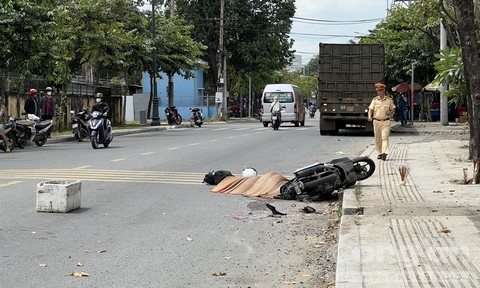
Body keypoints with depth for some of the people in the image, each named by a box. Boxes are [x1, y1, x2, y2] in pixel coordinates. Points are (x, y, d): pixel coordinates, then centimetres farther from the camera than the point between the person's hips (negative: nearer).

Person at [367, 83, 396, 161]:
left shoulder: (389, 100, 3)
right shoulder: (374, 100, 5)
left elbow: (393, 109, 12)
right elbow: (370, 109, 0)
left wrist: (390, 112, -11)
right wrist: (369, 116, -19)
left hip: (386, 122, -2)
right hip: (376, 121, 2)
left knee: (385, 137, -14)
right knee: (378, 139, 8)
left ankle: (385, 153, -22)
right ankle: (380, 153, 21)